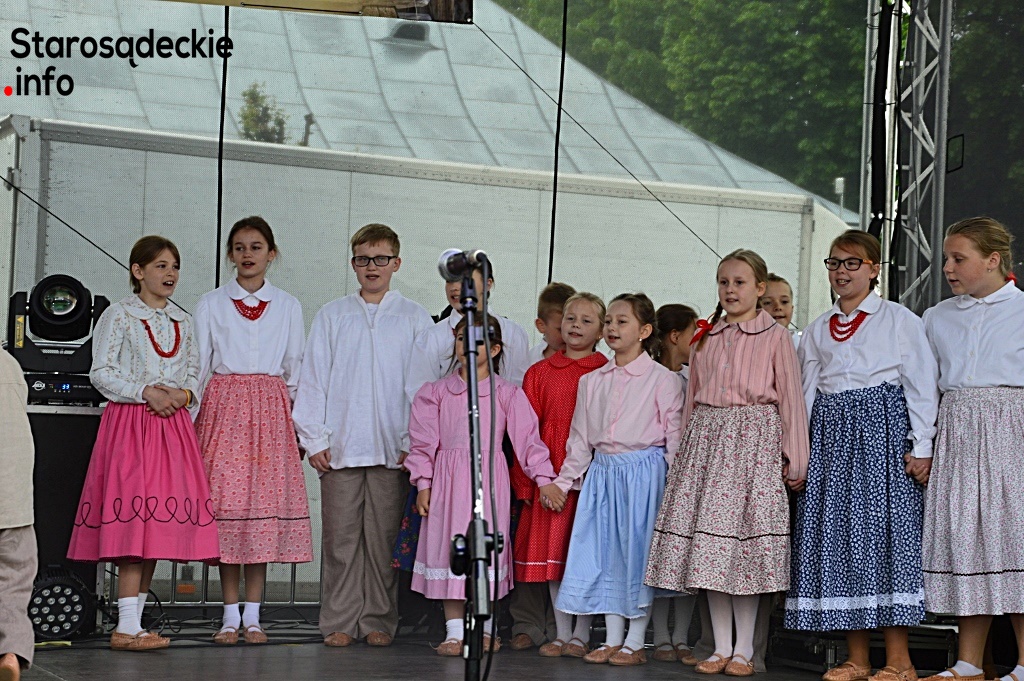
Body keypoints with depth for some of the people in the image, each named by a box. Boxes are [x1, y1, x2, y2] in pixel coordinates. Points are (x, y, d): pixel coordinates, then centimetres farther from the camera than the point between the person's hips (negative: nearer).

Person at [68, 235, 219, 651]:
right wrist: (147, 392, -15)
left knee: (161, 522, 2)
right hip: (129, 423, -6)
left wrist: (183, 394, -2)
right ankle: (126, 627, -13)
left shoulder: (182, 321, 18)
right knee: (135, 520, -14)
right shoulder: (119, 315, 0)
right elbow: (101, 372, -5)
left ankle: (135, 623, 8)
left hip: (173, 423, 6)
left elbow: (193, 372, 19)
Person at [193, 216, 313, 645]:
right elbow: (199, 366, 9)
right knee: (225, 502, -6)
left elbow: (296, 369, 12)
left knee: (266, 504, -4)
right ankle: (230, 615, 1)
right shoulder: (211, 304, 10)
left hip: (270, 411, 1)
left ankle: (252, 616, 2)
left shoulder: (287, 308, 12)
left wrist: (297, 422, 5)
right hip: (223, 406, 0)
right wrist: (193, 415, 3)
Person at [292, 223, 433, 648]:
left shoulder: (414, 319, 8)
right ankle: (339, 622, 6)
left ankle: (379, 621, 10)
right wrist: (314, 439, 0)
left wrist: (414, 442, -3)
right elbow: (313, 379, 8)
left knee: (384, 537, 1)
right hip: (340, 446, 1)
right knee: (341, 537, 0)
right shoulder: (332, 316, 11)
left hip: (392, 449, -1)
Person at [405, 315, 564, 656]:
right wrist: (423, 485, 0)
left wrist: (543, 478, -7)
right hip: (448, 478, 1)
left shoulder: (507, 394, 2)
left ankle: (484, 628, 17)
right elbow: (423, 441, 6)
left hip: (489, 478, -1)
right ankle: (455, 631, 8)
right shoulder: (436, 392, 6)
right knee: (450, 546, 1)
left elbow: (527, 436, -1)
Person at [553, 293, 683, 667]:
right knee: (605, 554, 6)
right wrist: (563, 480, 15)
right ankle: (612, 639, 16)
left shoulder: (662, 380, -3)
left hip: (644, 472, -5)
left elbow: (675, 436, -4)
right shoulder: (592, 381, 12)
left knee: (639, 551, -1)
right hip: (602, 473, 5)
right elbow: (580, 438, 17)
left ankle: (635, 643, 8)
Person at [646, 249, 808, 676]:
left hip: (754, 437, -4)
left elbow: (790, 399, 0)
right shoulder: (705, 337, 14)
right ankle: (720, 647, 10)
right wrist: (682, 448, 15)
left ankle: (744, 650, 4)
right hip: (707, 435, 4)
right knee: (708, 546, 2)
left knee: (746, 539, -5)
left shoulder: (776, 337, 1)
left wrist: (795, 459, -3)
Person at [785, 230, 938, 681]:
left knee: (885, 530, -10)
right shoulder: (817, 330, 17)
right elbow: (806, 393, 16)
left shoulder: (900, 320, 3)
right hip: (831, 433, 5)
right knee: (836, 535, 1)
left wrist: (921, 446, -9)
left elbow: (921, 386, -1)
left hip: (882, 430, -5)